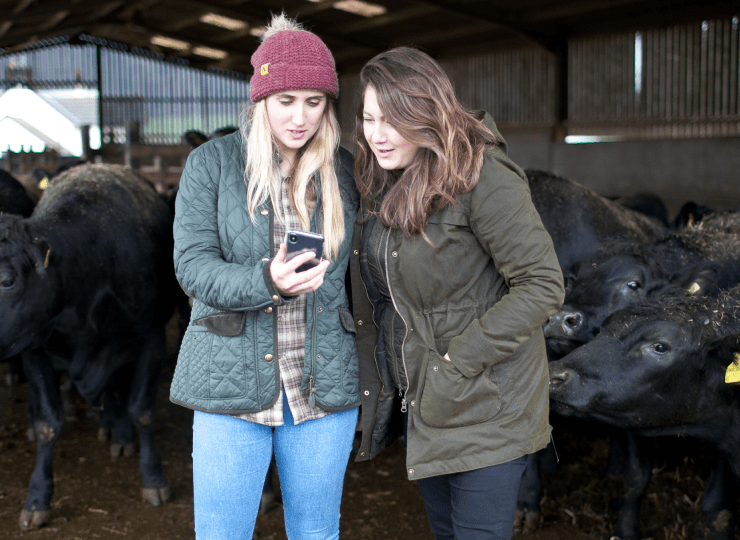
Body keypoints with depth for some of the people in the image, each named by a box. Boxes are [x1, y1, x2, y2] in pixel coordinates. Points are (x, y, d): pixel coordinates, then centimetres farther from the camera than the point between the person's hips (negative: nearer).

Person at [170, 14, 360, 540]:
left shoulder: (345, 170, 5)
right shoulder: (212, 163, -1)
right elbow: (193, 265, -8)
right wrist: (267, 282, -26)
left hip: (326, 387, 2)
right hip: (232, 381, -2)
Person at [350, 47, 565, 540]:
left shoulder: (483, 178, -20)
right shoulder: (385, 185, 6)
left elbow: (543, 286, -21)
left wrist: (458, 362, -20)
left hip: (484, 404, -7)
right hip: (421, 401, 8)